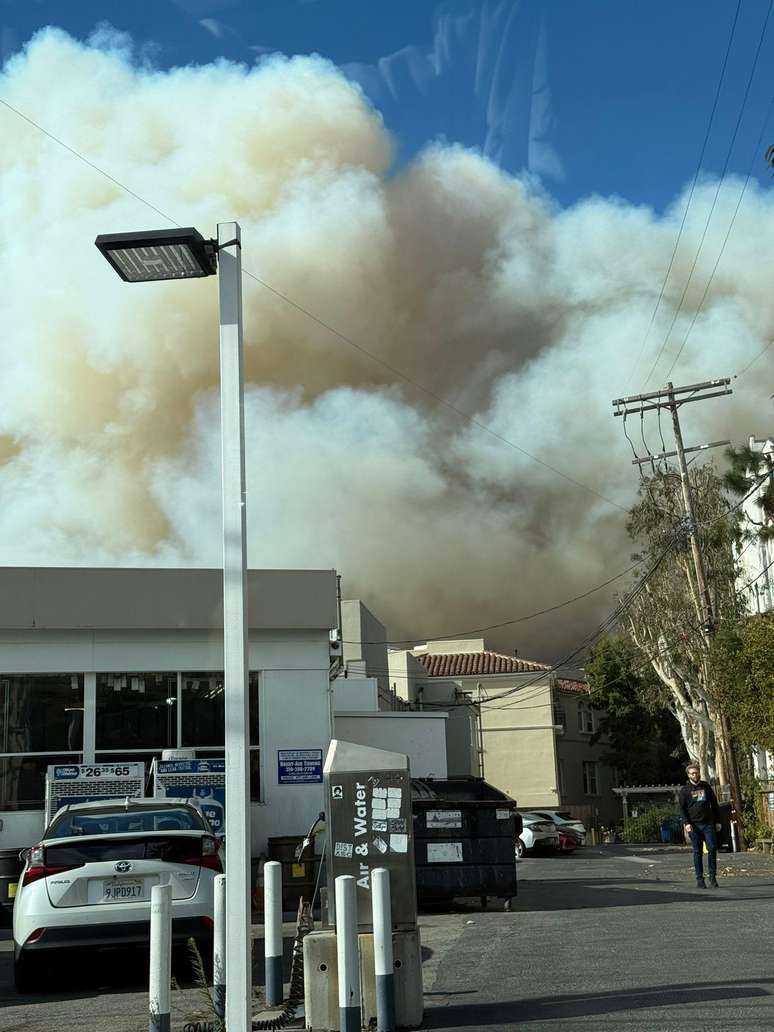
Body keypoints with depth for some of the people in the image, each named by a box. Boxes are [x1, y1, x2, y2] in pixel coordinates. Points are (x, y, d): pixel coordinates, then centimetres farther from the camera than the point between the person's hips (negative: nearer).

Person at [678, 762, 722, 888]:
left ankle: (713, 877, 2)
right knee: (698, 852, 1)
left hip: (708, 824, 2)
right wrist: (687, 823, -11)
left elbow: (714, 805, 14)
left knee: (712, 848, -7)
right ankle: (699, 879, 4)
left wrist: (717, 821, 9)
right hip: (694, 825, -2)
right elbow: (682, 808, 1)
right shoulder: (684, 790, 4)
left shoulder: (706, 787, 11)